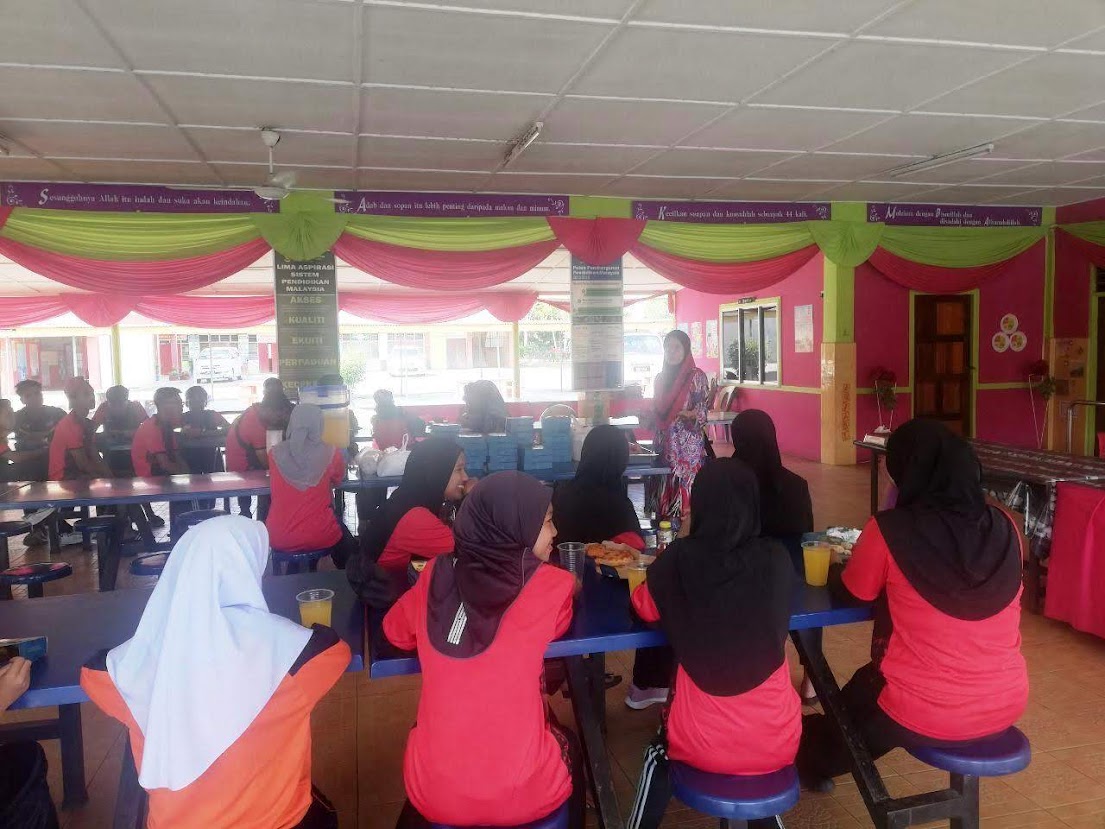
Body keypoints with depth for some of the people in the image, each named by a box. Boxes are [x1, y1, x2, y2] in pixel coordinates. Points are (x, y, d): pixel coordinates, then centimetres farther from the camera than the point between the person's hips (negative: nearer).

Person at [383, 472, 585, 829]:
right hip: (521, 794, -2)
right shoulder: (552, 587, -10)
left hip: (432, 790, 2)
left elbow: (396, 632, 14)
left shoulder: (436, 574, -3)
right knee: (567, 745, 32)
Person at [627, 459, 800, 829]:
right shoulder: (776, 559, -9)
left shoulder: (679, 558, -15)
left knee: (660, 749, 31)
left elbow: (644, 609, 6)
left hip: (703, 745, -2)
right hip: (777, 744, 2)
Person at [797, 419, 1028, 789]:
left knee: (857, 697, 27)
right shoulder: (1005, 528, -4)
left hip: (924, 713, -5)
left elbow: (854, 590, 0)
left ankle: (815, 765, 54)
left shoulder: (890, 529, -17)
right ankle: (825, 763, 52)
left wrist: (833, 569, 21)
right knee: (873, 681, 31)